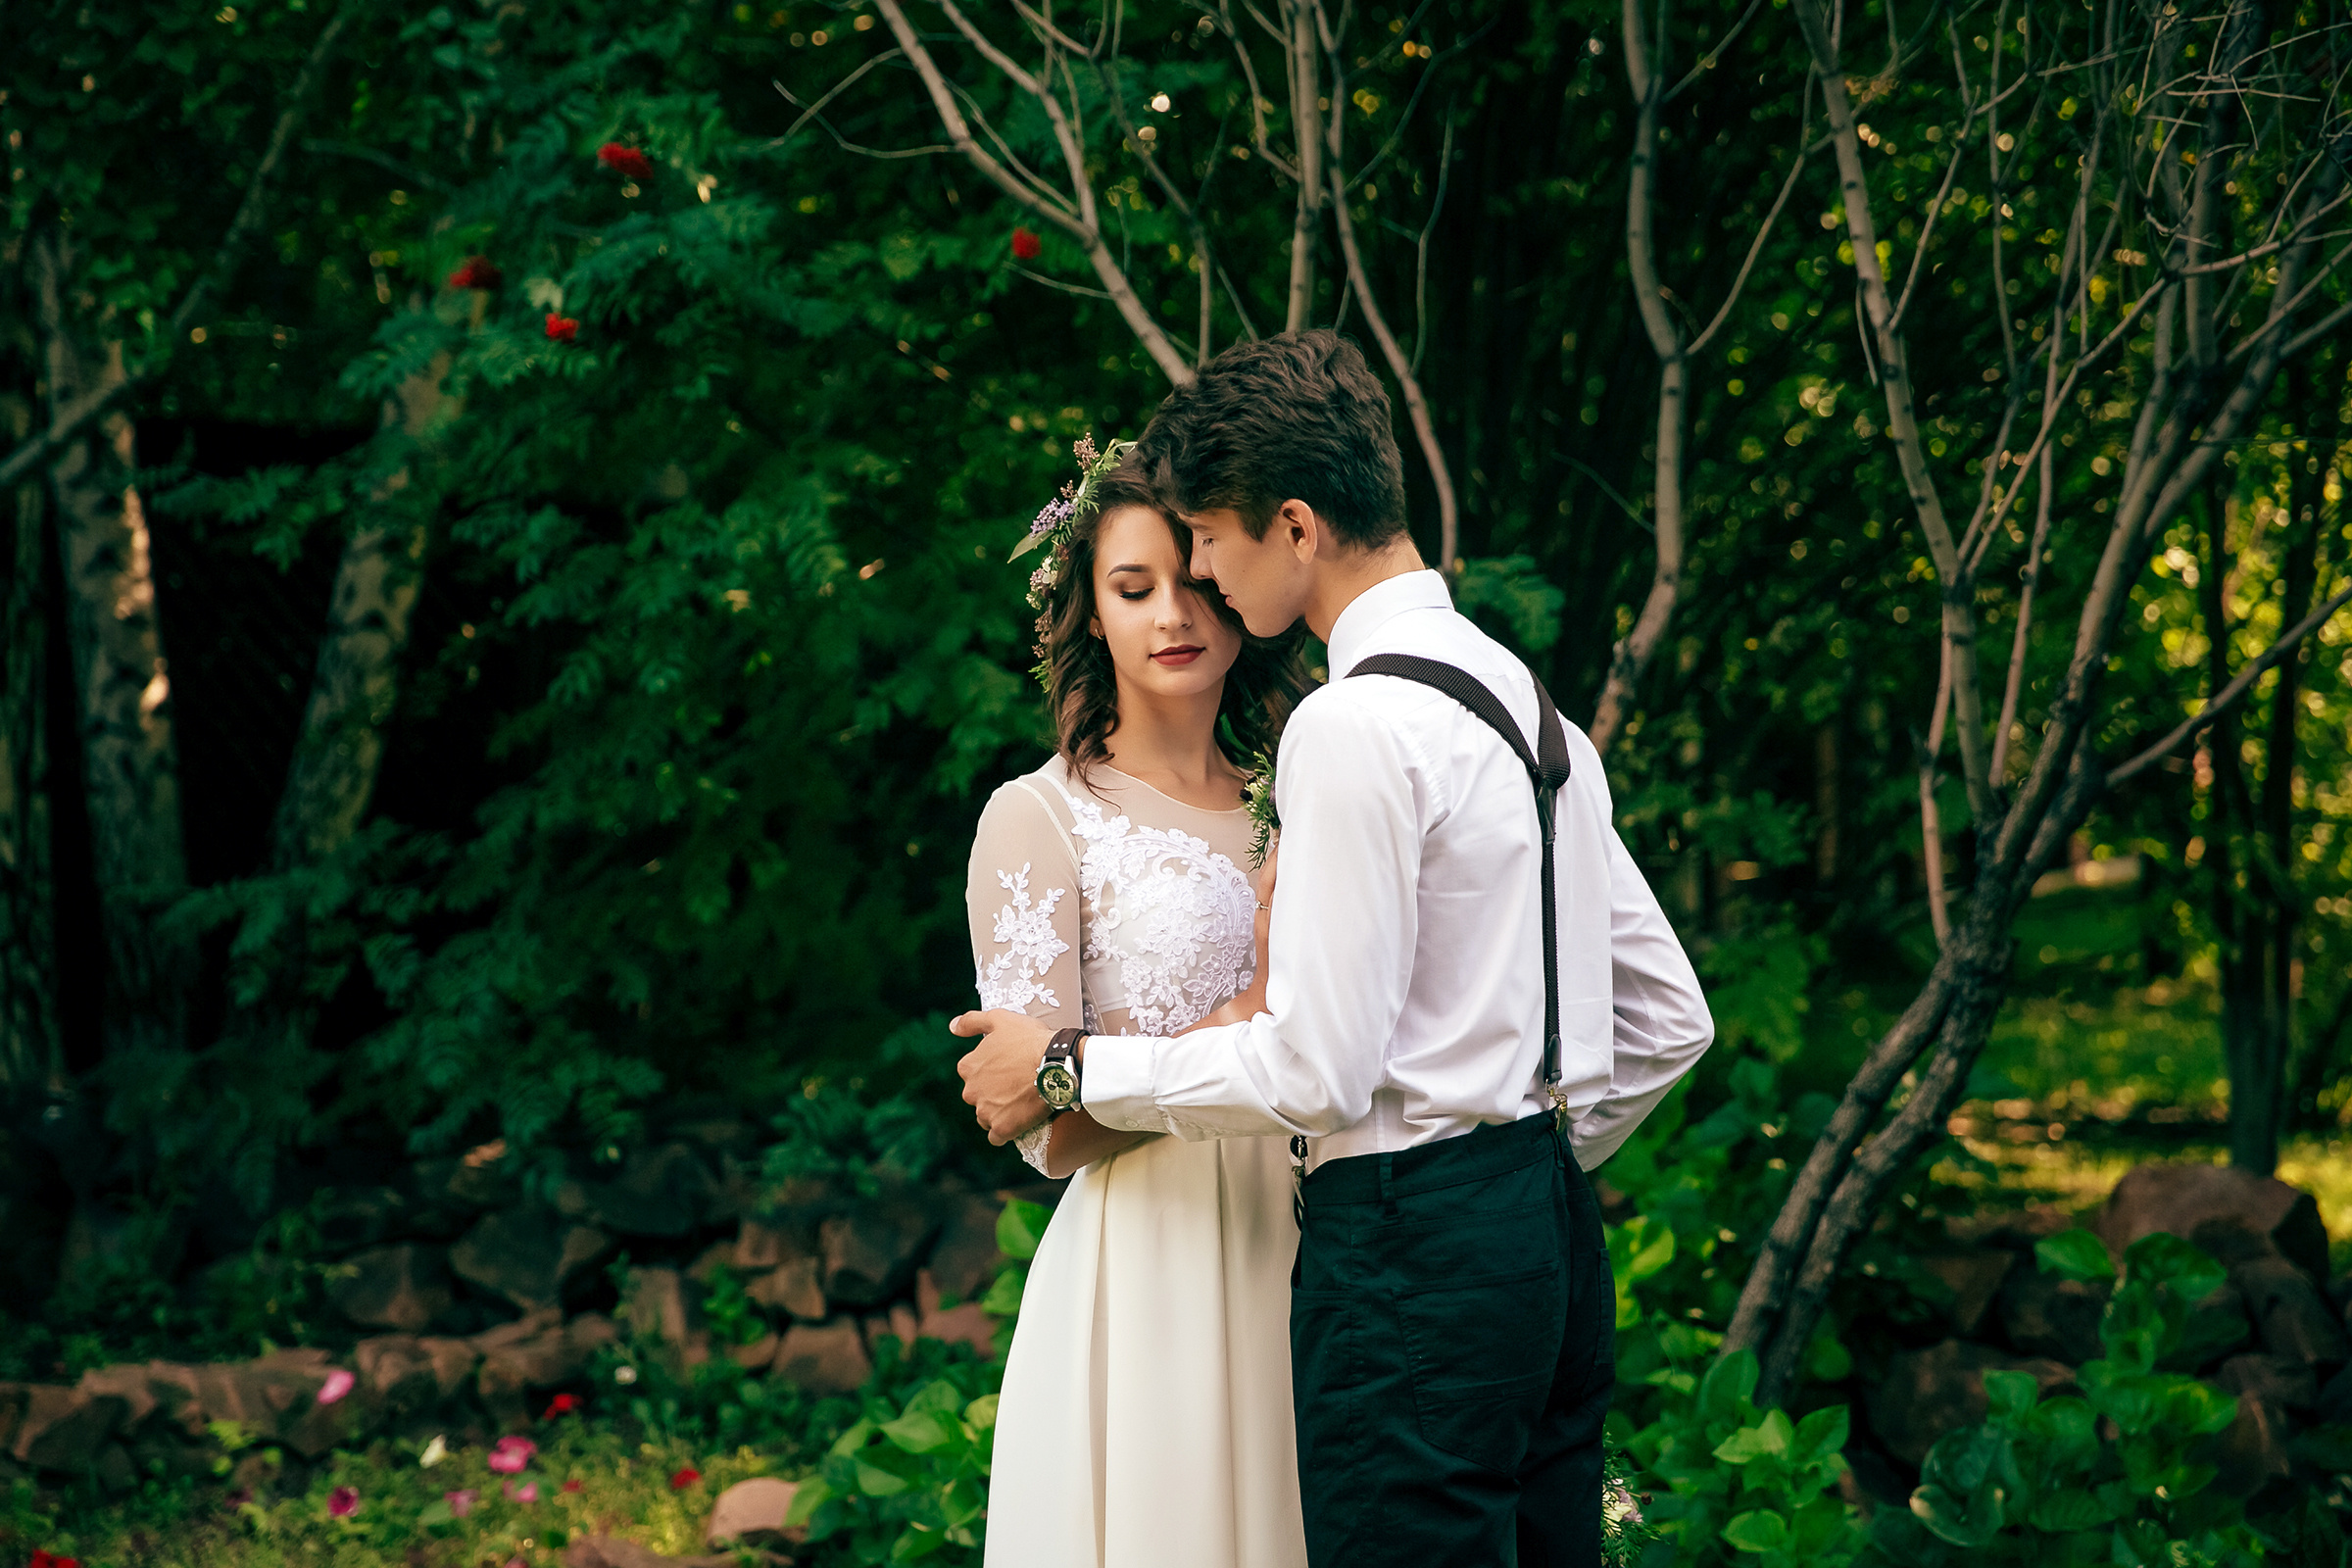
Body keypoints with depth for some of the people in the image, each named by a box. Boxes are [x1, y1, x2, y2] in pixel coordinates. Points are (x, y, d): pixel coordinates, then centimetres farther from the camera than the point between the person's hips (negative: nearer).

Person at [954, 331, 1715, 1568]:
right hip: (1551, 1231, 10)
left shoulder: (1355, 726, -15)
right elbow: (1670, 1021, 17)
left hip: (1410, 1256, -10)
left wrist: (1074, 1070, -5)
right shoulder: (1524, 697, 15)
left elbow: (1317, 1069, -17)